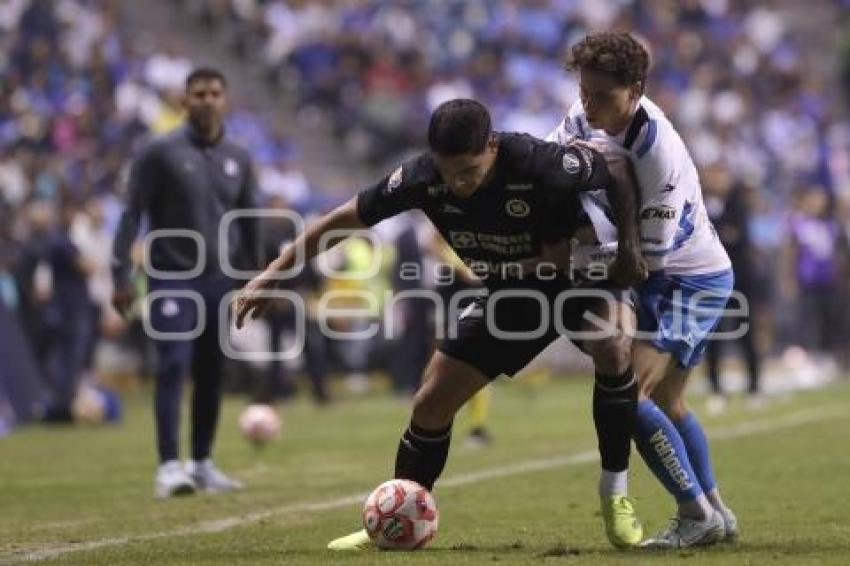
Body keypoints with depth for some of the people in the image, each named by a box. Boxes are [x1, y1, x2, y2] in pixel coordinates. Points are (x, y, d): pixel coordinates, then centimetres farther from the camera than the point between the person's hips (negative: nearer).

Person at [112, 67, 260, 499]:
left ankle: (202, 463, 18)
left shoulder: (238, 159, 9)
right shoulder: (160, 153, -5)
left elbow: (247, 221, 18)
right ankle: (169, 467, -18)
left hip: (220, 280, 5)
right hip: (172, 279, -5)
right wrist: (121, 275, -12)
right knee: (173, 366, -14)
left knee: (211, 374, 7)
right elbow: (132, 214, -6)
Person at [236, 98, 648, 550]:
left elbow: (620, 177, -16)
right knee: (431, 402, -1)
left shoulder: (542, 165, -35)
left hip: (581, 278, -4)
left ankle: (615, 497, -19)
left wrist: (628, 249, -23)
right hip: (507, 295, 4)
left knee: (612, 345, -35)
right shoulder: (422, 178, -23)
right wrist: (274, 273, -8)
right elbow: (346, 219, -9)